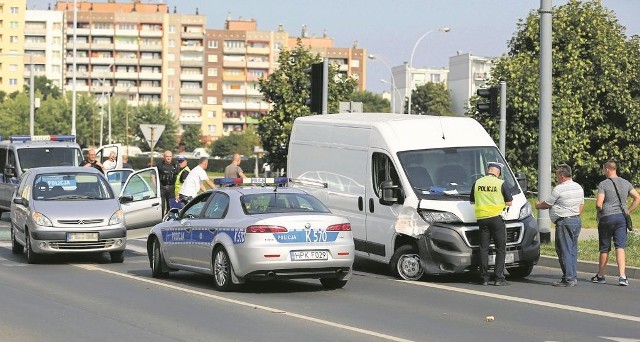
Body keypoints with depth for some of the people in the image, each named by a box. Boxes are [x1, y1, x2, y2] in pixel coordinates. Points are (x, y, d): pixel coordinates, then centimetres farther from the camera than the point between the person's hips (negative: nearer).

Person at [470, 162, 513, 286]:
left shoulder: (477, 183, 5)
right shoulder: (500, 184, -7)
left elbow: (472, 201, 15)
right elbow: (509, 203, -2)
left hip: (481, 217, 4)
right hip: (496, 217, -4)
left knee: (483, 249, 8)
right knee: (500, 249, 3)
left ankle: (484, 278, 6)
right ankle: (499, 278, -3)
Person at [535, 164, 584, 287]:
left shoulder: (559, 189, -14)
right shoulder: (579, 188, 11)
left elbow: (547, 204, -3)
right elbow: (581, 205, 18)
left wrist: (538, 205, 16)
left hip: (564, 222, -9)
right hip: (577, 220, 9)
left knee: (565, 251, -6)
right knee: (572, 250, 13)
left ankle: (568, 279, -8)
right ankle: (574, 277, 14)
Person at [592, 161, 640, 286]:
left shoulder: (603, 184, -8)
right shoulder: (626, 183, 7)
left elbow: (599, 204, -15)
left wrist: (599, 213, 5)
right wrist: (628, 211, 9)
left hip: (606, 218, -3)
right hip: (621, 218, 3)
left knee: (604, 249, 8)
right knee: (620, 247, -3)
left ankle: (600, 276, 21)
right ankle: (622, 276, -17)